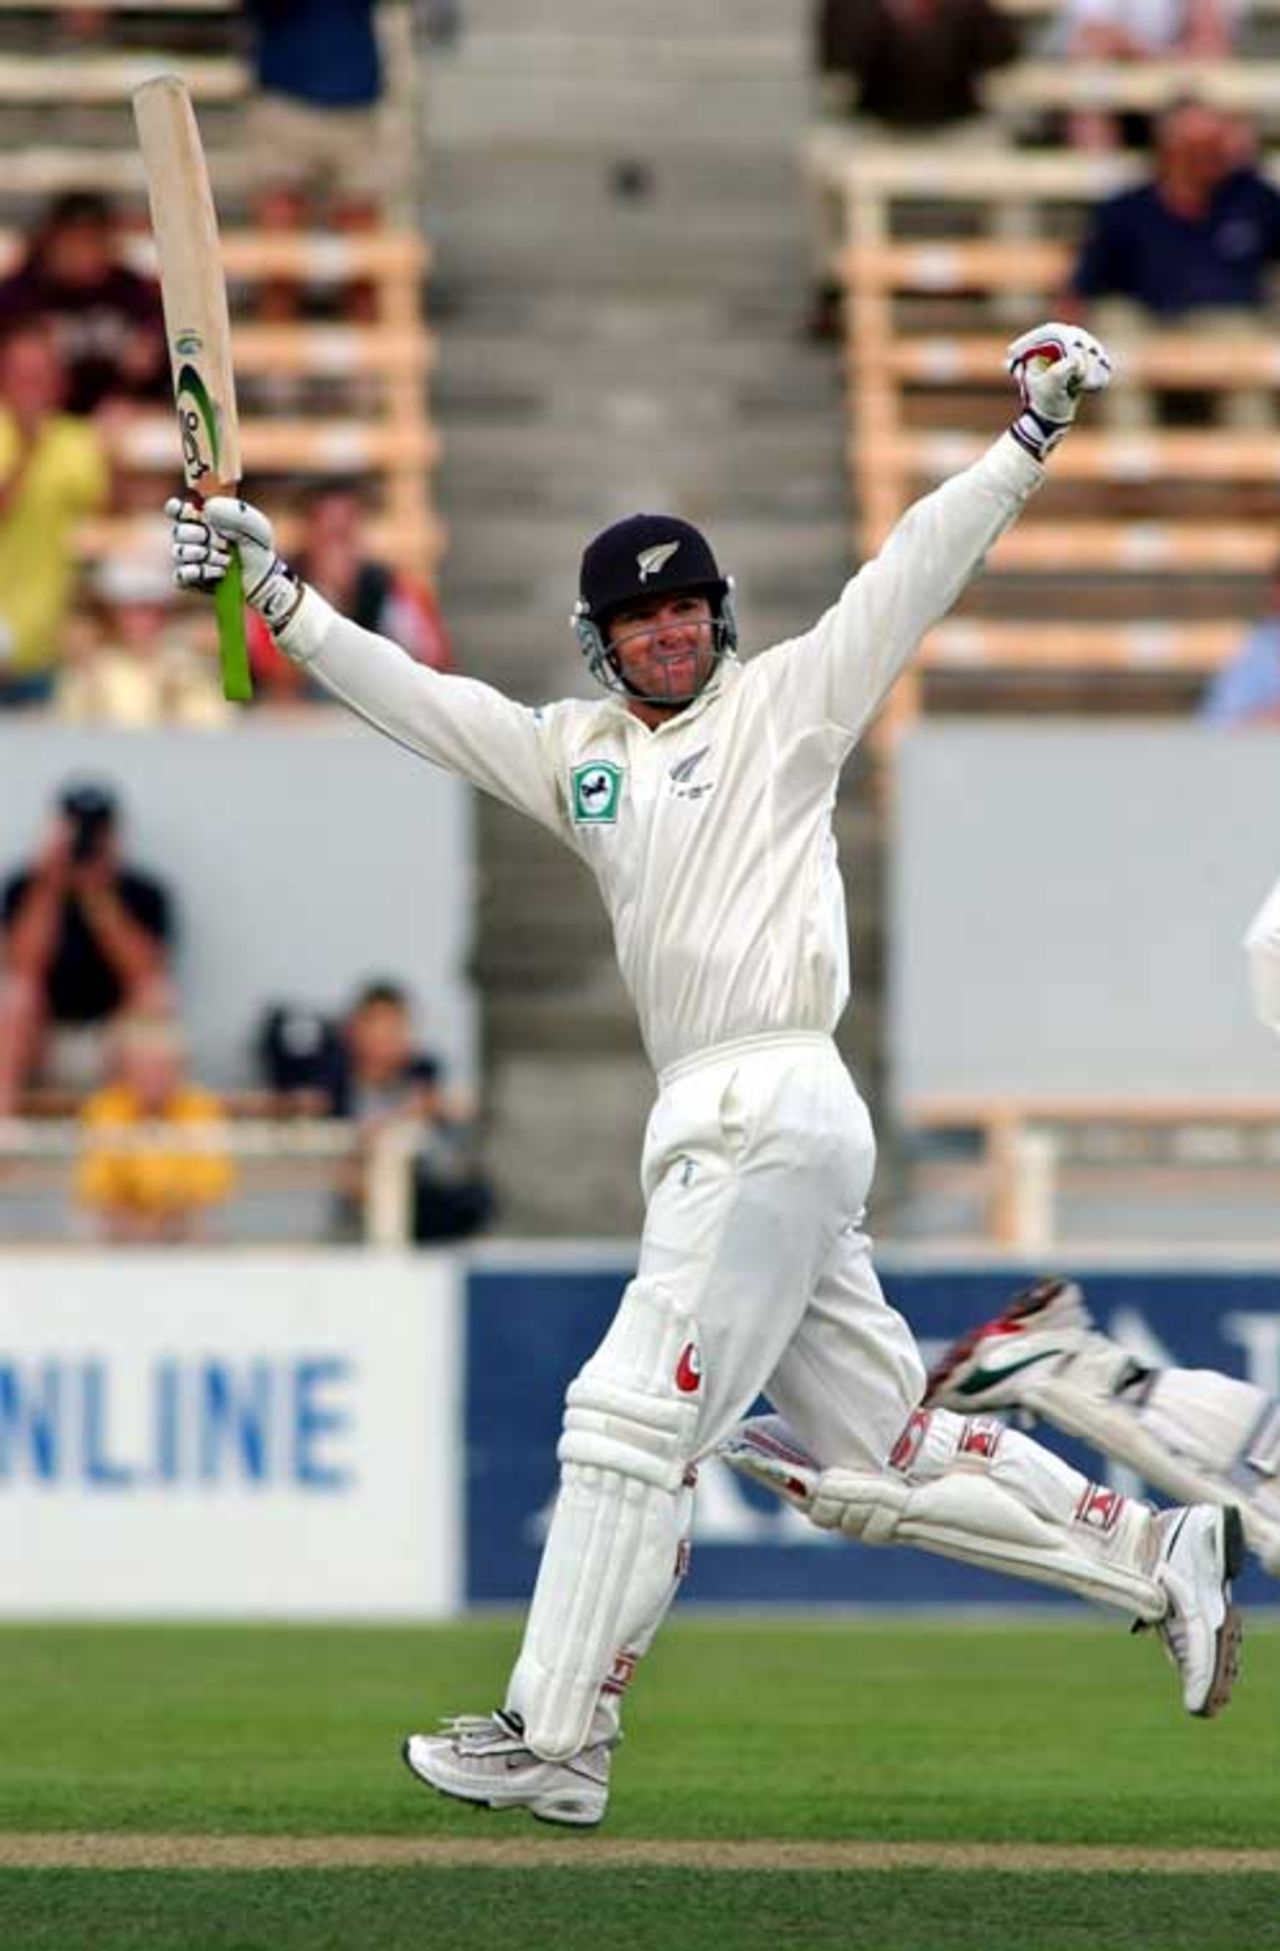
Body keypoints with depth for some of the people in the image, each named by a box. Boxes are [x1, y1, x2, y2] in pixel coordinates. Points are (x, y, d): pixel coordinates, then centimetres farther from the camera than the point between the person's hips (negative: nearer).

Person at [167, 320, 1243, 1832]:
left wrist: (1029, 438, -11)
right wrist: (273, 590, 13)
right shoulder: (576, 751, 20)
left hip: (771, 1110, -8)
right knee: (878, 1456, 7)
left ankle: (551, 1741, -8)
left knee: (630, 1420, -9)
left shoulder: (787, 701, 4)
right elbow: (409, 695, 21)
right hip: (710, 1128, 8)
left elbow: (917, 571, -2)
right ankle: (1159, 1558, 14)